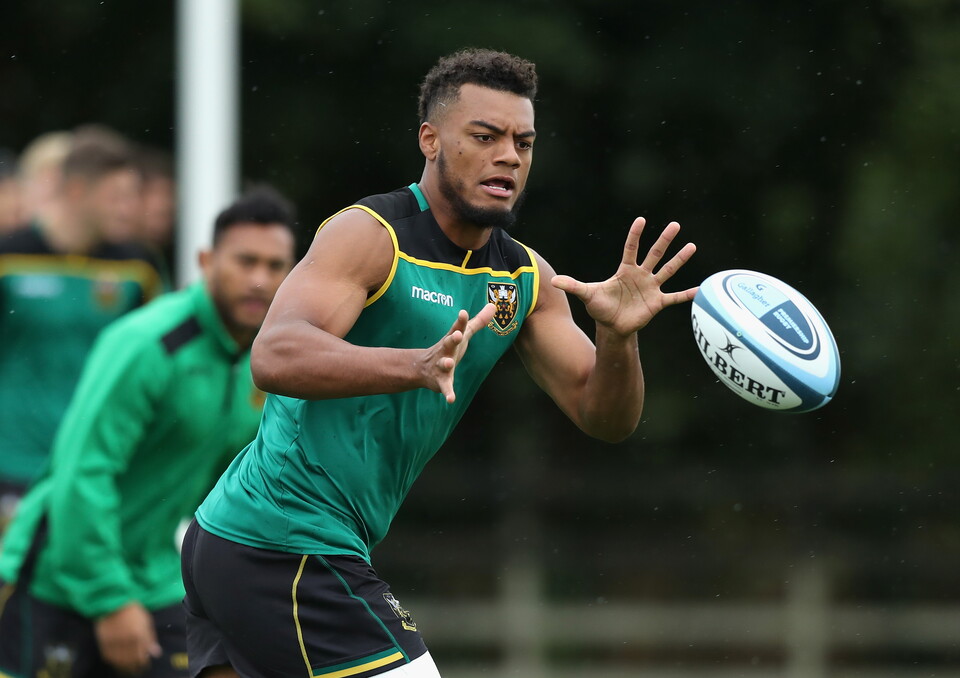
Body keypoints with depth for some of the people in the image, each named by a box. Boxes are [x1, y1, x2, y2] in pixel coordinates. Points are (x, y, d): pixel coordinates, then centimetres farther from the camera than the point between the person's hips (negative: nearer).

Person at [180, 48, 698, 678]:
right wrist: (418, 366, -46)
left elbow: (604, 419, 5)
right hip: (289, 547, -9)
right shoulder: (369, 236, -15)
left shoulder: (527, 278, 9)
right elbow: (274, 356, -30)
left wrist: (617, 337, -17)